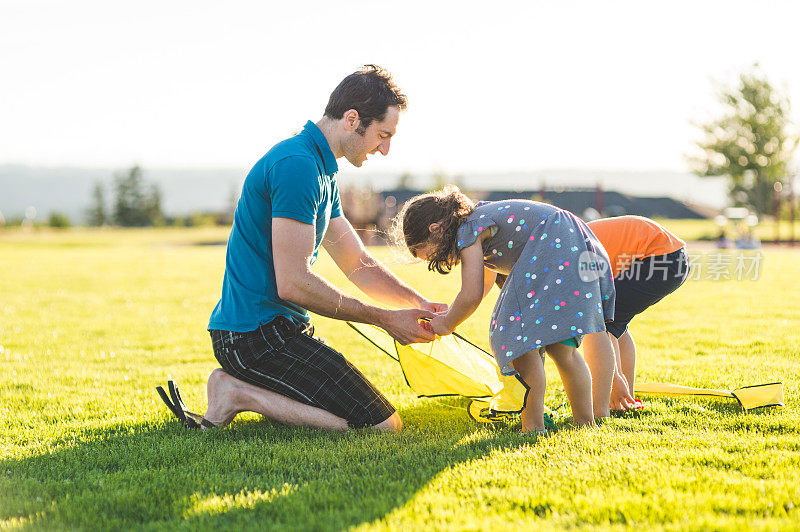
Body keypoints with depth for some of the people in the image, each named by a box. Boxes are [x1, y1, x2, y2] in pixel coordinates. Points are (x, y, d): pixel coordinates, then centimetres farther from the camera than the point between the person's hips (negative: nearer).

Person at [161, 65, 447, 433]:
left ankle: (237, 386, 11)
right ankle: (239, 394, -9)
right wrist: (385, 319, -14)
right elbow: (293, 283, -22)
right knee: (383, 428, -14)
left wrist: (420, 304, 5)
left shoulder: (322, 173, 16)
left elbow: (359, 265, 20)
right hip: (258, 332, -11)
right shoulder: (298, 166, -18)